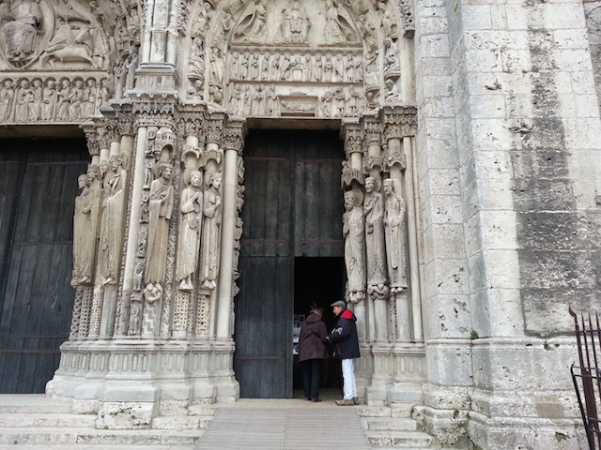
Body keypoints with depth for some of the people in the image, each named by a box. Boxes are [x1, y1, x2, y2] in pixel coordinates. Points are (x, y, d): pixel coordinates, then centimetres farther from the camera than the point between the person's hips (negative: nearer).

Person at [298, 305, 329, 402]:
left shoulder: (304, 324, 10)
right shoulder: (320, 324, -3)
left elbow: (300, 339, 11)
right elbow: (324, 338, -7)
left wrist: (300, 352, 16)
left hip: (304, 353, 4)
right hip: (317, 352, -4)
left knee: (306, 374, 11)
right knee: (316, 374, 0)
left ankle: (308, 395, 16)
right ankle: (314, 396, -4)